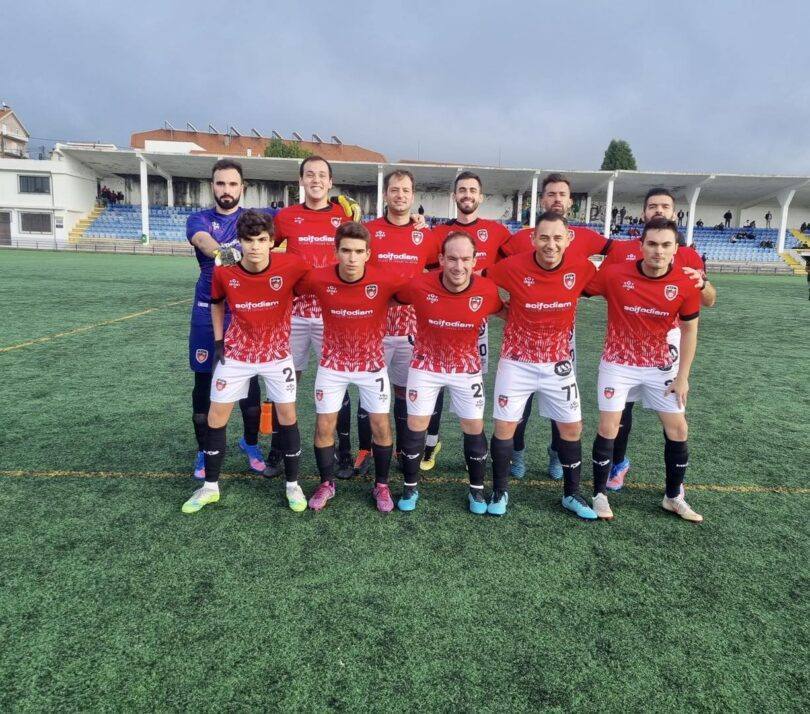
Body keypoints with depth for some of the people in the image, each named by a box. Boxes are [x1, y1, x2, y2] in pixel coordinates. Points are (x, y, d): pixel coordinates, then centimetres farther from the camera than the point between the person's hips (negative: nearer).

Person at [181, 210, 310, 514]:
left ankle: (292, 485, 20)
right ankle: (210, 486, 24)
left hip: (277, 352, -1)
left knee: (287, 415, 2)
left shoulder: (291, 265, -22)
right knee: (216, 416, 5)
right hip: (236, 354, 2)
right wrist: (218, 341, 2)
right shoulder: (223, 271, -15)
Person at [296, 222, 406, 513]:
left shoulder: (385, 280, -22)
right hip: (332, 363, 1)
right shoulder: (318, 279, -18)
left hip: (372, 364, 0)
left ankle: (381, 486, 25)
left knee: (381, 426, 3)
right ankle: (326, 484, 27)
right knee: (324, 426, 5)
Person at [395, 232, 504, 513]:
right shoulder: (419, 286, -24)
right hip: (425, 365, 0)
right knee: (415, 426, 4)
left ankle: (477, 490, 28)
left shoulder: (488, 291, -21)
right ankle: (410, 487, 25)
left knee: (474, 429, 6)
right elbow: (390, 300, -4)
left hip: (467, 368, 1)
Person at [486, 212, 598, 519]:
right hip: (517, 362, -2)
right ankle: (499, 491, 23)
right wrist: (505, 307, -6)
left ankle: (572, 494, 30)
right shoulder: (513, 267, -18)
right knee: (505, 426, 2)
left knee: (572, 427, 9)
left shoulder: (581, 267, -11)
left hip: (558, 363, 3)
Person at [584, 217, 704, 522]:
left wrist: (683, 376, -2)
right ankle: (600, 495, 15)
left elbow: (689, 330, -1)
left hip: (661, 365, 3)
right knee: (608, 427, -4)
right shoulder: (614, 275, -19)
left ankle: (673, 497, 27)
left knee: (677, 429, 6)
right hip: (618, 363, -2)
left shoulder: (686, 284, -13)